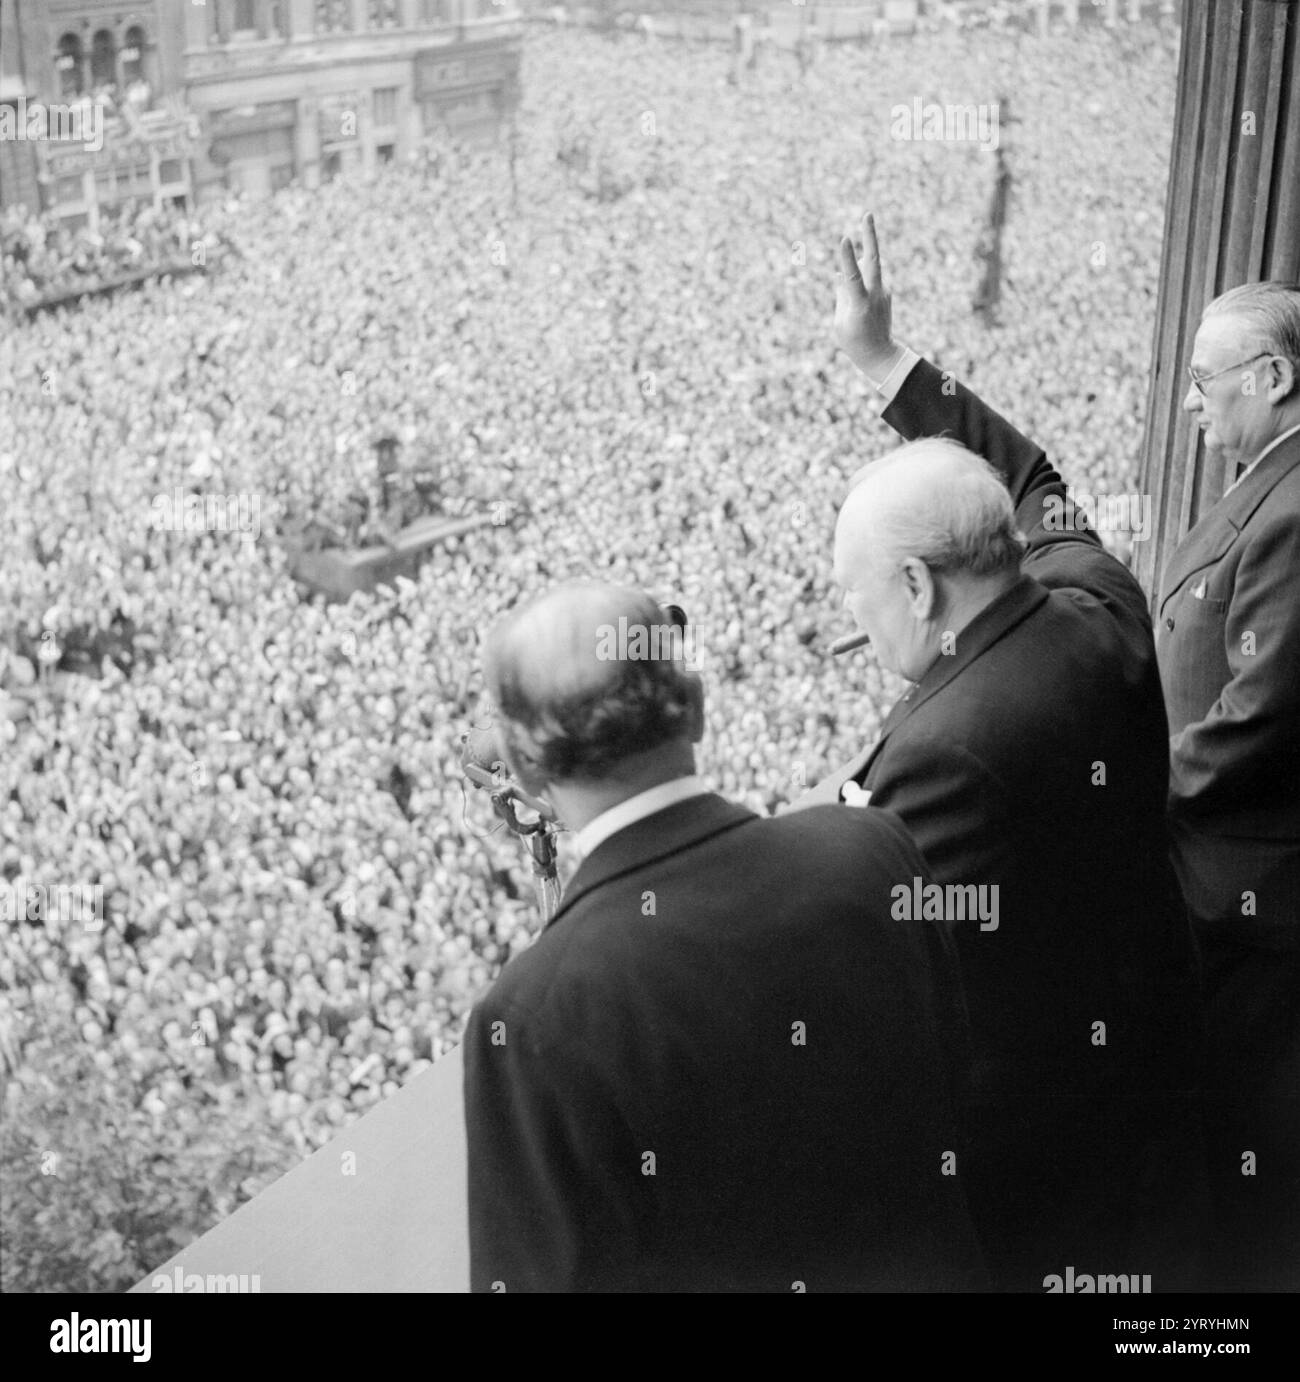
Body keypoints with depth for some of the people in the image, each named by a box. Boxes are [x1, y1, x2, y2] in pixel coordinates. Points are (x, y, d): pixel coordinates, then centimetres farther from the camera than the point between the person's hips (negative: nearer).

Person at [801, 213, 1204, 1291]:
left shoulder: (946, 746, -32)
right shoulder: (1102, 610, -10)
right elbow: (1026, 486, 10)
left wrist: (835, 826, -10)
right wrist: (887, 364, 14)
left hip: (1016, 1131, -7)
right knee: (1135, 1258, 25)